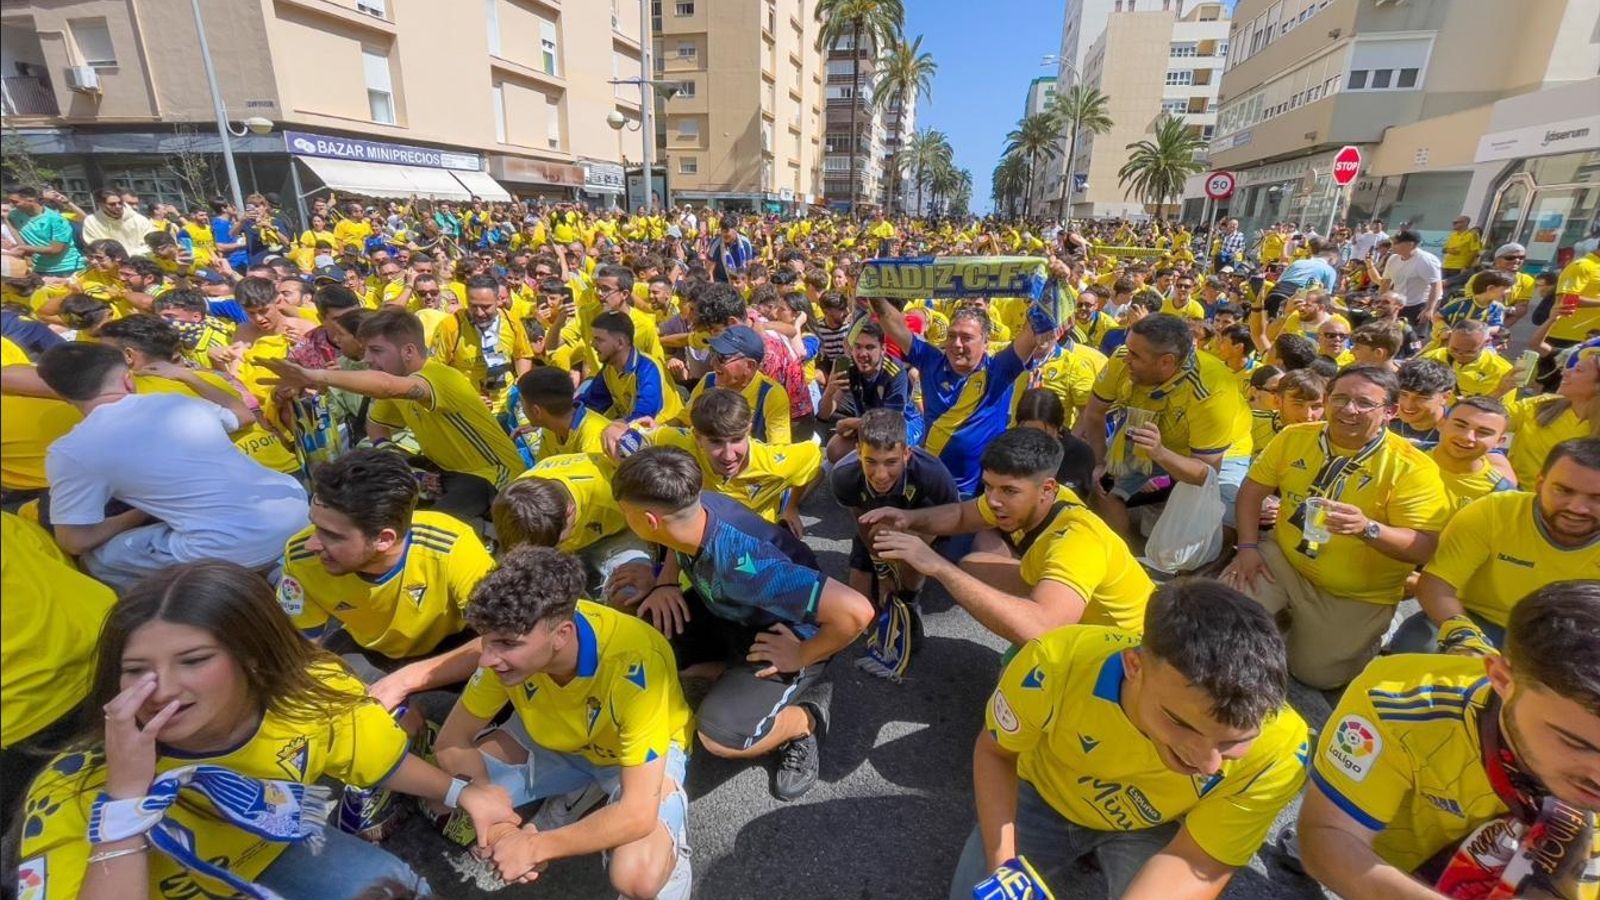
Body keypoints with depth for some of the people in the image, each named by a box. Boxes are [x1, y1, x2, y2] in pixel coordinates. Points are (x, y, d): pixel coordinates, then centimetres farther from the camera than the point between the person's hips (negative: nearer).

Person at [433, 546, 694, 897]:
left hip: (646, 750, -5)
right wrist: (498, 824, -24)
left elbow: (638, 814, -35)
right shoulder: (514, 637, -24)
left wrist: (535, 847, -27)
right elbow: (451, 741, -11)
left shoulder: (633, 665, -40)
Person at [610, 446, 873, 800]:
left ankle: (805, 715, 4)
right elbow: (676, 543, 10)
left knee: (721, 737, -25)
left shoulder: (743, 563, -41)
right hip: (728, 612, 7)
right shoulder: (694, 507, -20)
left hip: (783, 636, -7)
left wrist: (801, 657, -26)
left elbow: (855, 611, -44)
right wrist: (665, 584, -7)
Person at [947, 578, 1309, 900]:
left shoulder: (1278, 748, -33)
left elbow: (1197, 864, -23)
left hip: (1153, 829, 0)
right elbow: (994, 753, -17)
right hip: (1044, 795, 0)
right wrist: (1003, 868, -27)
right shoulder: (1054, 664, -38)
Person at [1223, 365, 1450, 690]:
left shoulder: (1411, 467, -17)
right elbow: (1253, 490, 2)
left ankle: (1359, 635, 28)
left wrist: (1367, 528, -40)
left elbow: (1425, 548, -20)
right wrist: (1247, 548, -10)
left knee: (1315, 674, -3)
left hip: (1357, 595, -2)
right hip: (1282, 561, 3)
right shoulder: (1293, 438, -6)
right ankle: (1286, 614, 17)